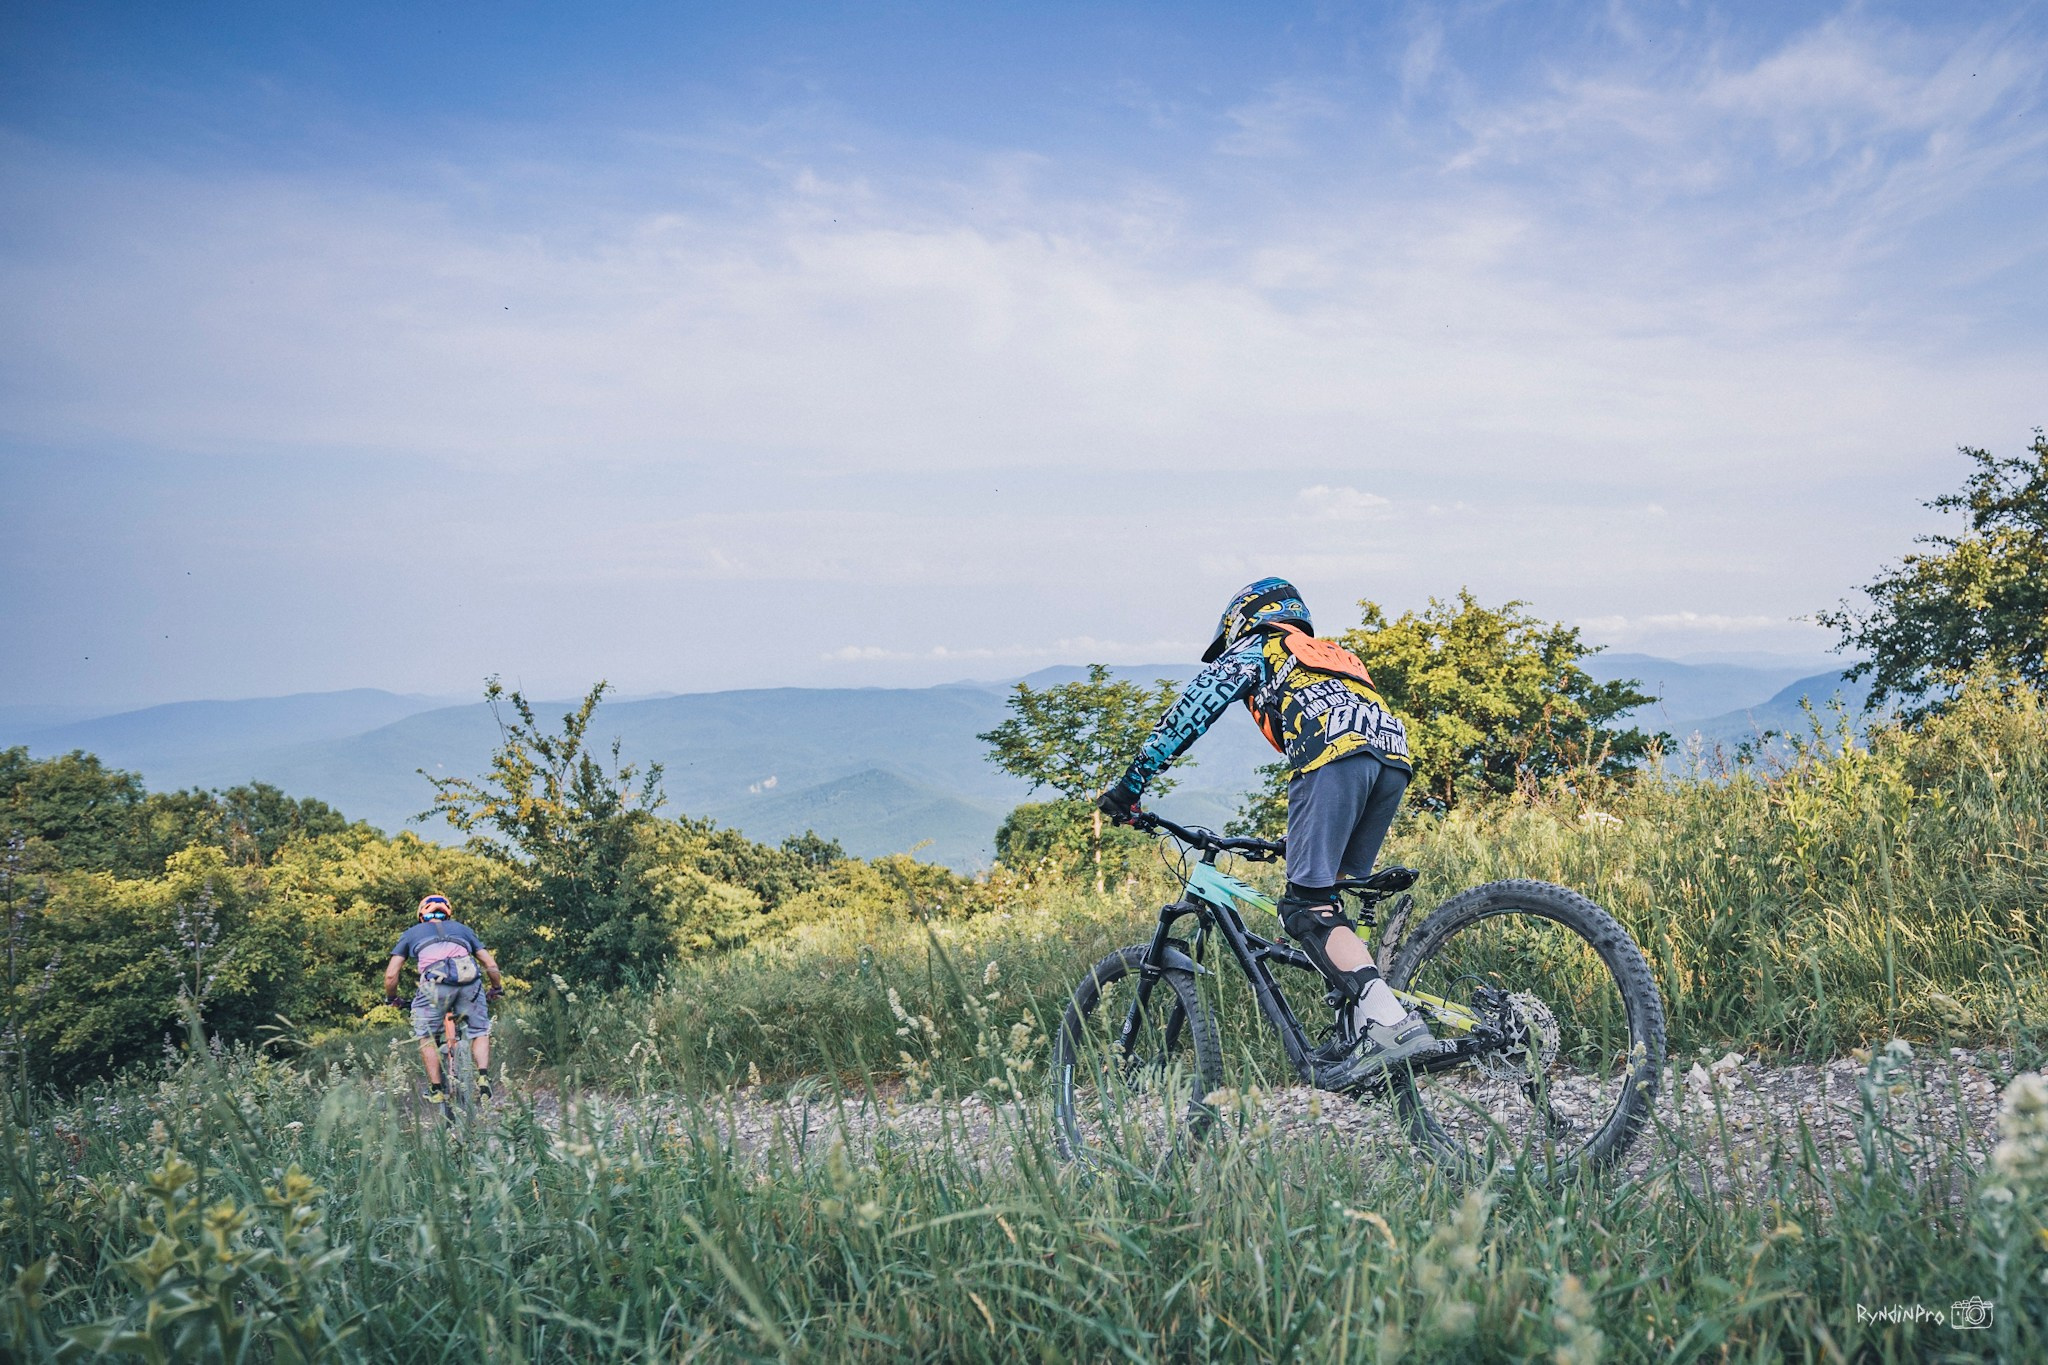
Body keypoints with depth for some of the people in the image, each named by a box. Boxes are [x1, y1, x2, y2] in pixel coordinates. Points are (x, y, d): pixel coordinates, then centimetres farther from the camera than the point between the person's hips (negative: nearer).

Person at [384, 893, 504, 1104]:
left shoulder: (412, 932, 30)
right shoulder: (462, 928, 33)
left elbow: (391, 975, 23)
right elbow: (491, 965, 27)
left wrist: (391, 999, 40)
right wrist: (497, 989, 44)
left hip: (436, 982, -1)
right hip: (469, 981, 1)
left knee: (426, 1035, 19)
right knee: (480, 1031, 19)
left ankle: (436, 1090, 13)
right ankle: (483, 1077, 0)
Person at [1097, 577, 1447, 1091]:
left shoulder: (1252, 650, 25)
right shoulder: (1332, 654, 42)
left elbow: (1187, 715, 18)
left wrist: (1128, 784, 24)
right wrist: (1302, 840, 51)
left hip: (1335, 754, -7)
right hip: (1394, 756, 7)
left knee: (1306, 909, -10)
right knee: (1330, 898, 14)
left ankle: (1392, 1021, -27)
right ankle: (1361, 1029, 1)